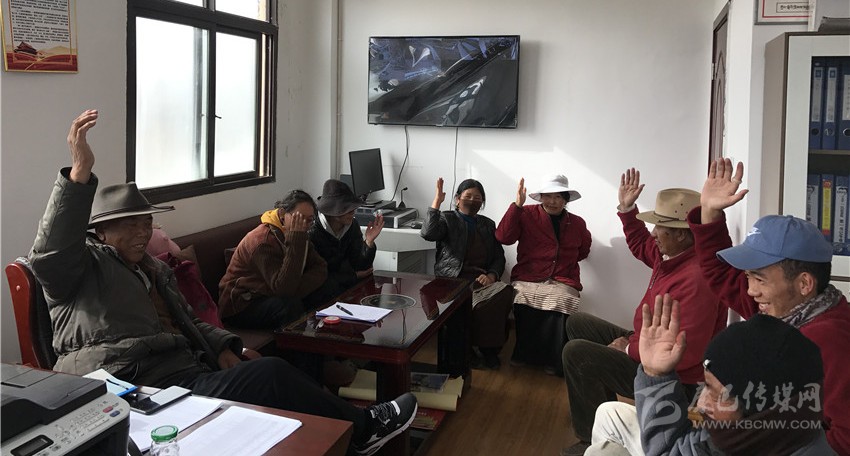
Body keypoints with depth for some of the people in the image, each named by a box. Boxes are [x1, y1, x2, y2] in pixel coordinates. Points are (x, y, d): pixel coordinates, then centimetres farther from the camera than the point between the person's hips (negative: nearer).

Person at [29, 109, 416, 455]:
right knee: (271, 375, -21)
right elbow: (50, 250, -20)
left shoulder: (154, 269, 27)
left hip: (190, 376, 9)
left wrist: (222, 348, 10)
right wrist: (80, 172, -34)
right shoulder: (86, 266, 2)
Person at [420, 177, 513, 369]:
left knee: (505, 292, -29)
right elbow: (428, 233, -11)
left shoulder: (488, 224, 25)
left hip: (482, 279, 4)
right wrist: (437, 201, -12)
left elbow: (499, 257, 18)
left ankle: (489, 349, -17)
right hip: (454, 278, -4)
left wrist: (491, 275, -3)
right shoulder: (447, 219, 12)